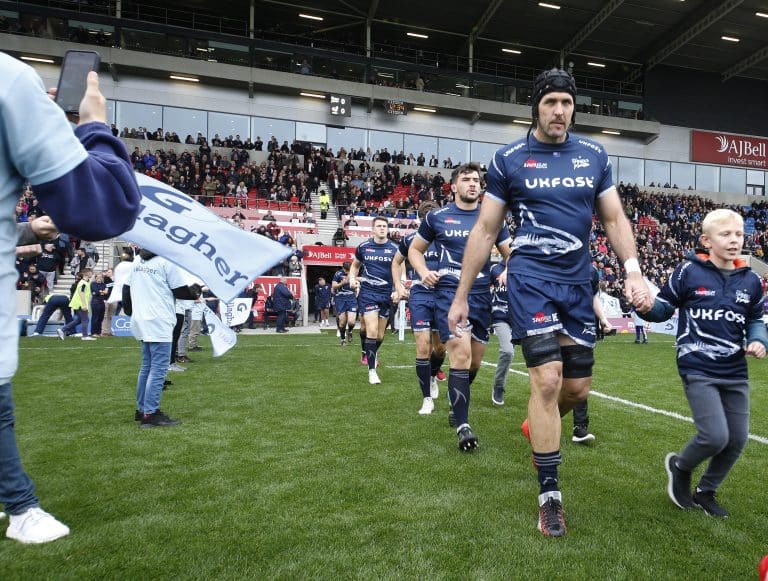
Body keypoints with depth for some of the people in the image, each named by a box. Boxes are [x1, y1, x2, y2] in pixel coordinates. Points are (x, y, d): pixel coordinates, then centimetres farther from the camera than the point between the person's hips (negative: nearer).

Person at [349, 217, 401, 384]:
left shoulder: (394, 249, -1)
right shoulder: (363, 247, 1)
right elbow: (355, 265, 19)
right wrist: (352, 279, 1)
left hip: (386, 294, 2)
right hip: (367, 292, -1)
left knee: (380, 334, 9)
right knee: (372, 330, -14)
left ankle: (371, 354, 42)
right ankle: (372, 370, -4)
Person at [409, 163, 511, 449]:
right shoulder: (437, 217, 4)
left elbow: (511, 254, 14)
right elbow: (415, 249, 15)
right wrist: (424, 273, -4)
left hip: (482, 294, 4)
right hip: (450, 292, -3)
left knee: (475, 361, 11)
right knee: (461, 353, -18)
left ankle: (456, 406, 37)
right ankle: (462, 424, -8)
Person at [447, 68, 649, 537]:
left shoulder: (594, 155, 9)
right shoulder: (508, 159, 0)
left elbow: (615, 219, 12)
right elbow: (485, 231, 2)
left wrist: (633, 270, -5)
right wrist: (461, 296, 1)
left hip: (578, 281, 4)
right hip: (531, 276, -4)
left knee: (578, 387, 8)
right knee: (547, 380, -13)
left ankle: (538, 428, 42)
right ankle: (550, 495, 3)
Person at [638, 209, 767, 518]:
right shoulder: (689, 272, -8)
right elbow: (664, 308, -1)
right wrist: (647, 307, -23)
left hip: (736, 373, 6)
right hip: (698, 370, -6)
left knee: (737, 440, 11)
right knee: (715, 437, -14)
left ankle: (705, 492, 33)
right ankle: (680, 466, 19)